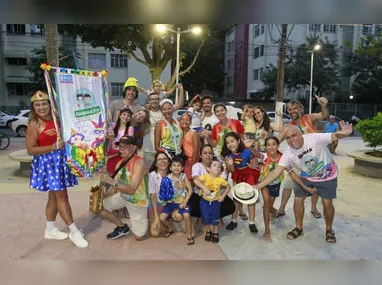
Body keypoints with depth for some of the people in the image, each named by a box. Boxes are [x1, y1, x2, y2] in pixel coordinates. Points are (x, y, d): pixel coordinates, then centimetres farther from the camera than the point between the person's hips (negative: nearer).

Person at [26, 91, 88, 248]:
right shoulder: (34, 125, -11)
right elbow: (30, 150, -13)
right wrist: (53, 147, -20)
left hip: (60, 160, 7)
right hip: (48, 162, -7)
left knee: (54, 196, 15)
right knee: (61, 196, -5)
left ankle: (50, 230, 29)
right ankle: (74, 232, 4)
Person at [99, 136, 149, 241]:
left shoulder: (139, 163, -27)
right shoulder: (120, 163, -2)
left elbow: (131, 190, -32)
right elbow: (114, 187, 0)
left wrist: (112, 181, -40)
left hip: (138, 201, -7)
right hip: (122, 196, 7)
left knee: (139, 237, -1)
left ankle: (144, 219, 32)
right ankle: (122, 227, 13)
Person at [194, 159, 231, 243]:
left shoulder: (221, 179, -11)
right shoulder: (205, 176, -16)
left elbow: (228, 187, 3)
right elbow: (196, 180, -32)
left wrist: (223, 196, -4)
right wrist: (204, 187, -41)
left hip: (215, 201, 1)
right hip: (205, 201, 0)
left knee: (215, 218, 10)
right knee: (206, 217, 8)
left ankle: (216, 233, 33)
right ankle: (208, 232, 33)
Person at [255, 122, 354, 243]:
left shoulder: (314, 138, -32)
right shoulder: (288, 154, -23)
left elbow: (335, 136, -33)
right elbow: (276, 172, -26)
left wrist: (345, 133, -60)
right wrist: (258, 186, -36)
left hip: (328, 175, -2)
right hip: (307, 176, 3)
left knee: (327, 203, -4)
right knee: (298, 200, -2)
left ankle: (329, 230, 24)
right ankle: (298, 228, 20)